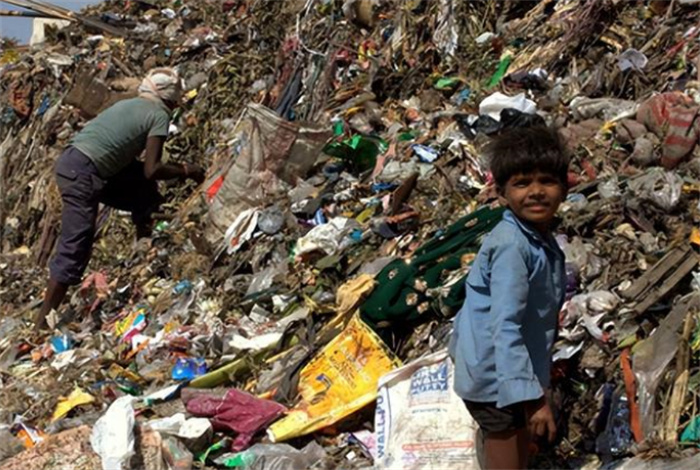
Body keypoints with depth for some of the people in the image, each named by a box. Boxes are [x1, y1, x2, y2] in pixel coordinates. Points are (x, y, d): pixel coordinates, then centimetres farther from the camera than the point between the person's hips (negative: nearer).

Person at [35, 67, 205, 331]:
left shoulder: (129, 104, 24)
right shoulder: (159, 115, 1)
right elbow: (151, 170, -7)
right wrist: (186, 171, 7)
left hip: (72, 161, 9)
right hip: (82, 174, -9)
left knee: (143, 188, 22)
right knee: (75, 248, -6)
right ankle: (43, 321, -2)